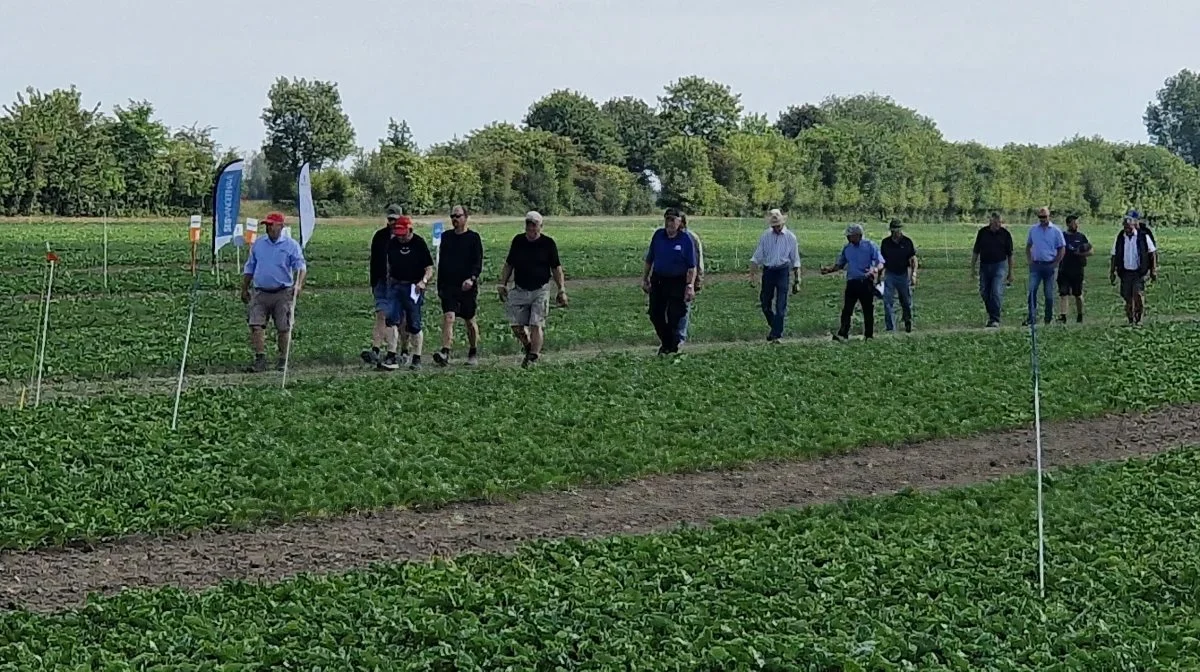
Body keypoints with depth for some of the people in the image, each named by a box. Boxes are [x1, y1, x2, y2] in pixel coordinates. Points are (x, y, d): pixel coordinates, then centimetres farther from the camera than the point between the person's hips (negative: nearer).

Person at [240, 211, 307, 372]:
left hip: (283, 294, -3)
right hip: (260, 292, 3)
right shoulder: (258, 244, 11)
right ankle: (260, 359, -10)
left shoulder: (291, 245, 0)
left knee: (283, 328, 1)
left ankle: (283, 360, 12)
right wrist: (244, 289, 17)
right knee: (255, 325, -10)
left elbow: (301, 267, -9)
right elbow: (249, 268, 19)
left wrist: (299, 284, -26)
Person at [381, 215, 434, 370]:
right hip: (395, 286, 3)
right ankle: (391, 356, -10)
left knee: (414, 325, 1)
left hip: (413, 287, -3)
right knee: (391, 319, -11)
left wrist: (423, 281, -20)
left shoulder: (419, 243, -5)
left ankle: (417, 359, 13)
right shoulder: (392, 243, 8)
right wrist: (389, 281, 12)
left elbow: (429, 268, -4)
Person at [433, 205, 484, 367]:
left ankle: (473, 353, 24)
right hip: (449, 286, 2)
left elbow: (478, 262, -6)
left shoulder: (473, 238, 0)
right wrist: (440, 286, 14)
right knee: (448, 317, -14)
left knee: (470, 321, 8)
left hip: (467, 287, -2)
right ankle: (445, 353, -25)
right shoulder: (446, 237, 12)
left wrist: (472, 278, -24)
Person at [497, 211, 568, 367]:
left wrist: (561, 290, -1)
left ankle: (533, 356, -5)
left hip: (540, 291, -3)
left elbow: (556, 268, 4)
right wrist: (502, 284, 8)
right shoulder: (518, 241, 7)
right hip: (519, 290, 3)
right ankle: (528, 347, 22)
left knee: (536, 325, -9)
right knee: (516, 326, -2)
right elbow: (508, 265, 16)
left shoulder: (548, 243, 0)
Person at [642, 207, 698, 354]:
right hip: (658, 280, 4)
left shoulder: (686, 240, -9)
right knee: (655, 314, 7)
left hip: (677, 283, -4)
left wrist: (690, 286, -16)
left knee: (674, 316, -1)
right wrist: (645, 279, 11)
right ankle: (666, 342, 28)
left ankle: (672, 347, 17)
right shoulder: (658, 235, 1)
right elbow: (649, 260, 11)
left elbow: (692, 267, -8)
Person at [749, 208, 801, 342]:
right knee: (764, 303, 8)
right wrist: (752, 275, 2)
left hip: (782, 272, -2)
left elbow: (795, 261, 5)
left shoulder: (790, 237, 0)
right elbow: (756, 257, 8)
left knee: (781, 305, -7)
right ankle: (775, 327, 30)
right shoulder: (765, 236, 3)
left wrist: (797, 281, 2)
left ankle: (776, 335, -4)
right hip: (768, 271, 2)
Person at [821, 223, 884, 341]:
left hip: (866, 282, -4)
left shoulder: (870, 246, -4)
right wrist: (829, 270, 0)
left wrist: (874, 270, -29)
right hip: (852, 282, 4)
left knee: (868, 310, 4)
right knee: (846, 309, -5)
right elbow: (840, 264, 18)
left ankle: (869, 335, 13)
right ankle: (843, 334, -8)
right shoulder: (846, 248, 10)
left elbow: (880, 263, -7)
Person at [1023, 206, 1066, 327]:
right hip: (1036, 265, 2)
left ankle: (1049, 319, 13)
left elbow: (1062, 249, 2)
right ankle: (1032, 317, -14)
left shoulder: (1056, 230, 0)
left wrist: (1055, 263, -6)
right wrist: (1029, 260, 5)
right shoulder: (1033, 229, 8)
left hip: (1049, 265, -2)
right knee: (1032, 290, -12)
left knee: (1049, 294, 5)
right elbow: (1028, 246, 18)